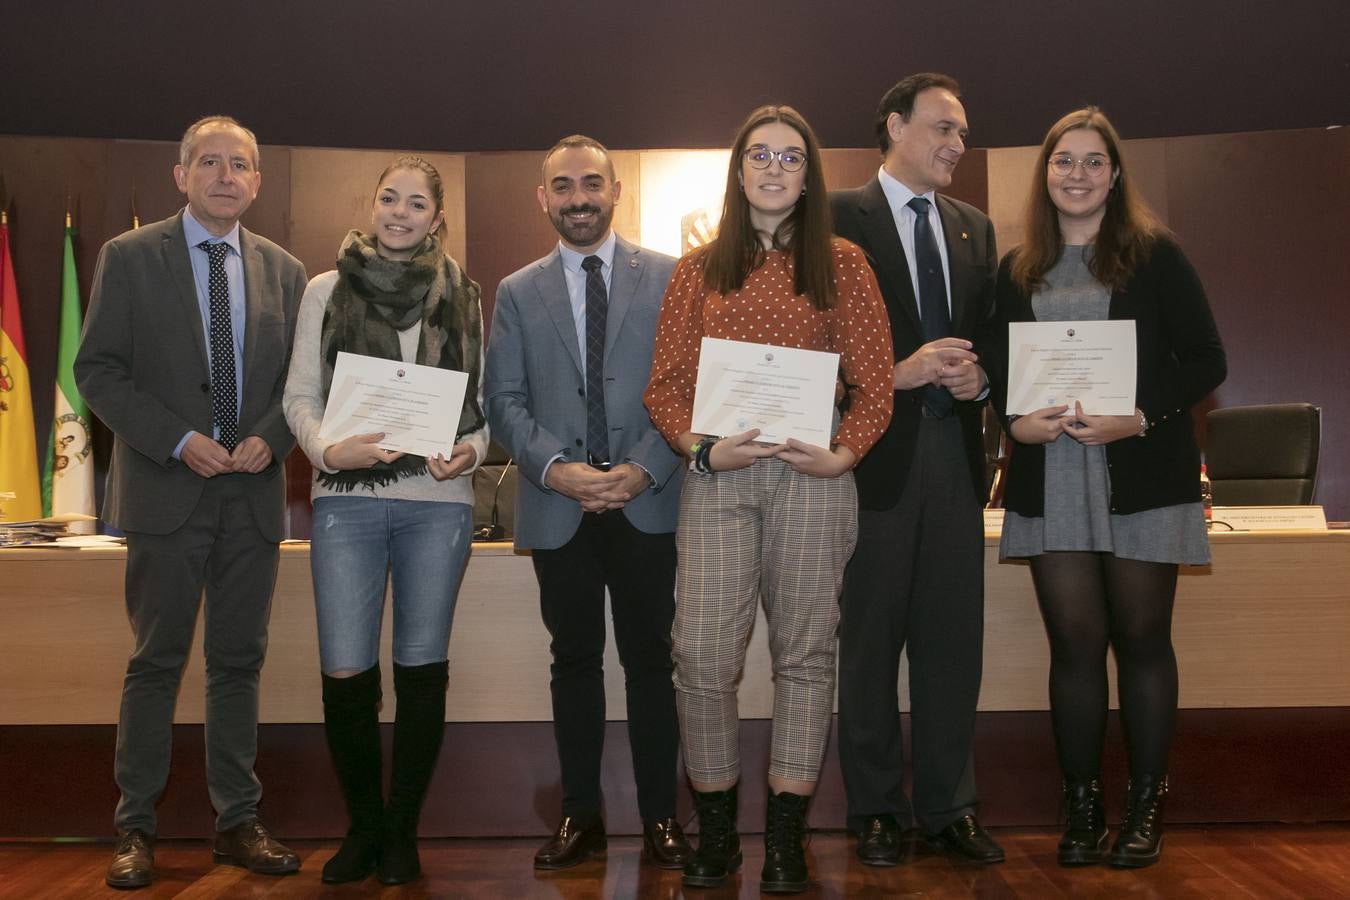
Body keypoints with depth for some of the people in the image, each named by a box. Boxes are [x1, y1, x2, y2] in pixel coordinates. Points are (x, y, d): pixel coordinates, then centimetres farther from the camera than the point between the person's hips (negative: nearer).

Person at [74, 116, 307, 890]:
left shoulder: (285, 271, 10)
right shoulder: (130, 257, 2)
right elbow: (98, 369, -3)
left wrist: (271, 438, -9)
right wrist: (178, 440, -13)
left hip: (253, 492, 3)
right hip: (167, 489, -2)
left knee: (239, 661, 9)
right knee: (157, 661, 3)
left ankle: (239, 823, 18)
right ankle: (137, 829, 15)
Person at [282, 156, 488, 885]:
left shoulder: (462, 298, 9)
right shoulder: (326, 290, 8)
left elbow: (484, 400, 11)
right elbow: (300, 394, 5)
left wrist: (471, 449, -9)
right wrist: (328, 449, -13)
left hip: (438, 499, 1)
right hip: (347, 498, 0)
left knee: (421, 667, 4)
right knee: (345, 672, -5)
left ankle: (402, 831, 20)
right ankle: (363, 826, 17)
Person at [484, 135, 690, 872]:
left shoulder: (669, 277, 4)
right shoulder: (517, 292, 10)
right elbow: (505, 401, 4)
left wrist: (645, 469, -13)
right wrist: (554, 468, -13)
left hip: (647, 502, -2)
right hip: (557, 507, 2)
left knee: (650, 659, 4)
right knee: (575, 661, 9)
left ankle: (660, 817, 14)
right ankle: (580, 815, 19)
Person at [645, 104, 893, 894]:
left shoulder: (842, 264, 10)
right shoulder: (700, 270, 14)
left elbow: (874, 383, 6)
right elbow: (665, 386, 10)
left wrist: (844, 455, -9)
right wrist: (702, 447, -7)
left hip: (812, 478, 0)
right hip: (718, 476, 1)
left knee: (804, 651, 1)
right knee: (703, 650, -8)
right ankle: (716, 831, 8)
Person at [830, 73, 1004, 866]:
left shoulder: (975, 228, 15)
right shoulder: (838, 218, -3)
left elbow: (989, 334, 17)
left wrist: (980, 377, -4)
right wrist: (894, 373, -19)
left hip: (955, 451, 5)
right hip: (875, 450, -5)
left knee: (955, 636, 9)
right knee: (871, 637, 5)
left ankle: (951, 805, 22)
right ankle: (877, 809, 18)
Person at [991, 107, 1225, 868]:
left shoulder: (1155, 255, 2)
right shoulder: (1018, 270, 10)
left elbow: (1206, 362, -1)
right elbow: (998, 372, 13)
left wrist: (1140, 418, -15)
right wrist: (1017, 421, -7)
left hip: (1141, 477, -2)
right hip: (1051, 482, 2)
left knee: (1142, 636, 4)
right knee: (1075, 640, 4)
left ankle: (1147, 805, 16)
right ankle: (1082, 806, 14)